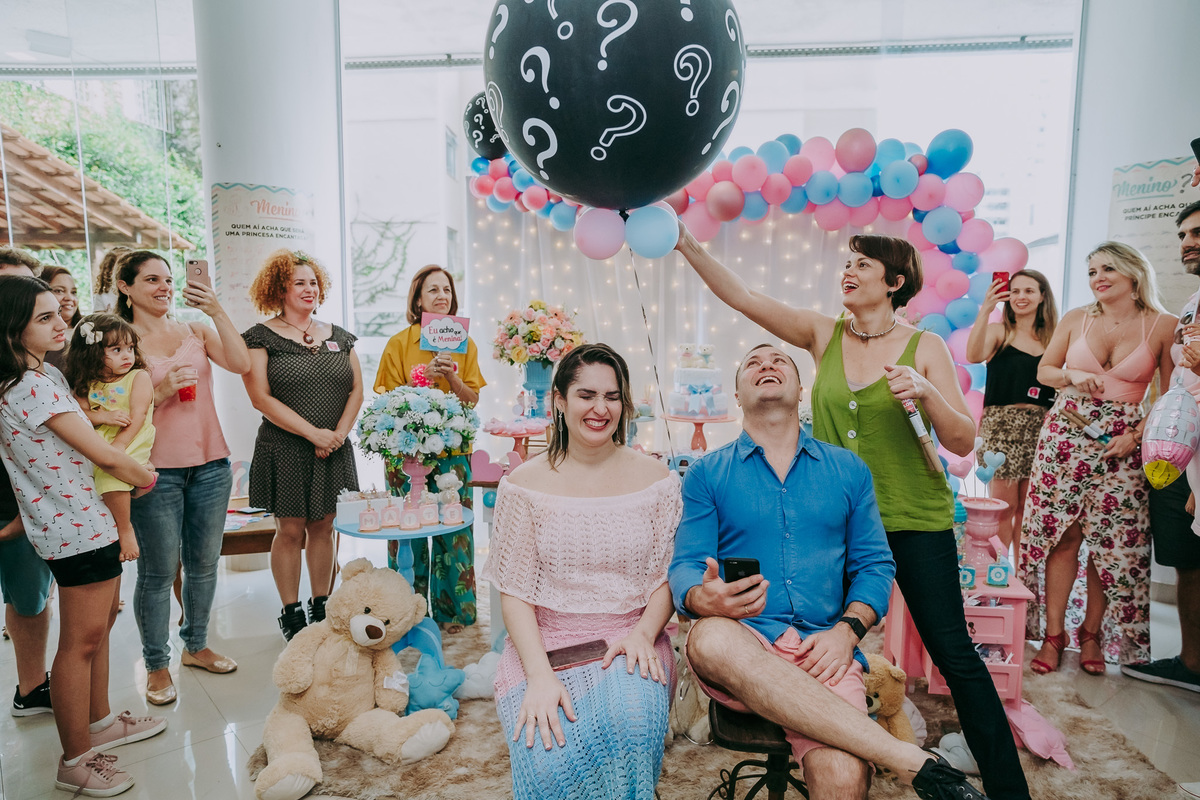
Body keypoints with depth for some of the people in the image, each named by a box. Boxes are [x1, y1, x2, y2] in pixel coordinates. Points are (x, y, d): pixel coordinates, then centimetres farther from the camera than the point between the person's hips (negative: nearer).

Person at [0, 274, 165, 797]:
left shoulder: (42, 375, 10)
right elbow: (103, 454, -15)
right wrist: (145, 475, 0)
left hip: (86, 520, 10)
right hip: (78, 527, -10)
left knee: (99, 625, 21)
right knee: (81, 640, 1)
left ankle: (100, 723, 38)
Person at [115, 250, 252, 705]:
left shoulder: (196, 331, 7)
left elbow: (241, 365, -9)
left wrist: (218, 313, -16)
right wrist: (161, 391, -18)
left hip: (210, 464, 4)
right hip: (156, 470, -3)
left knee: (204, 564, 14)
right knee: (159, 572, 4)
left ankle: (196, 646, 32)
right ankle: (156, 665, 21)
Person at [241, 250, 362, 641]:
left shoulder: (338, 337, 11)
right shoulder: (261, 337, -3)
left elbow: (356, 390, 9)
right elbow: (261, 398, -11)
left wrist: (339, 433, -7)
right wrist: (314, 433, -16)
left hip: (333, 452, 4)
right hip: (285, 451, -4)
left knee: (323, 528, 10)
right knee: (290, 530, 3)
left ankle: (320, 607, 23)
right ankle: (291, 613, 17)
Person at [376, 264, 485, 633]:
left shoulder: (465, 344, 7)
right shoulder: (399, 343, 1)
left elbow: (473, 399, 4)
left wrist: (452, 378, -14)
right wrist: (424, 378, -15)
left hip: (453, 449, 2)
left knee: (453, 528, 3)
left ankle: (451, 609, 17)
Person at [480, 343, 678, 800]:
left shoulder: (655, 480, 6)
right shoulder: (524, 484, 1)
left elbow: (667, 577, 7)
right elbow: (514, 591, -2)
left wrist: (643, 633, -14)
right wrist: (539, 674, -16)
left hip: (631, 640, 1)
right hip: (544, 644, -1)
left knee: (632, 716, -33)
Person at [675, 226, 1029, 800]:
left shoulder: (924, 348, -5)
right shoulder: (824, 335, 1)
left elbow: (962, 442, -9)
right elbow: (743, 297, -6)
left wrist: (925, 393, -27)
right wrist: (688, 246, -15)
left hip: (914, 522, -3)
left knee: (954, 655, 2)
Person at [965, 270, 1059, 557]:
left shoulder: (1053, 337, 11)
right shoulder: (998, 331, 2)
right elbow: (974, 356, -19)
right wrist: (985, 310, -24)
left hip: (1040, 427, 3)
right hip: (1001, 423, -3)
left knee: (1027, 506, 7)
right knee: (1005, 503, -2)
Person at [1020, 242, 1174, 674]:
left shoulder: (1163, 325, 0)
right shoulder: (1075, 319, 5)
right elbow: (1044, 370, 13)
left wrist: (1137, 435, -9)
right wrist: (1072, 376, -7)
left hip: (1123, 442, -1)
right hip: (1066, 432, 1)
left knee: (1112, 541, 1)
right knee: (1062, 534, 0)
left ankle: (1092, 631, 18)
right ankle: (1053, 634, 8)